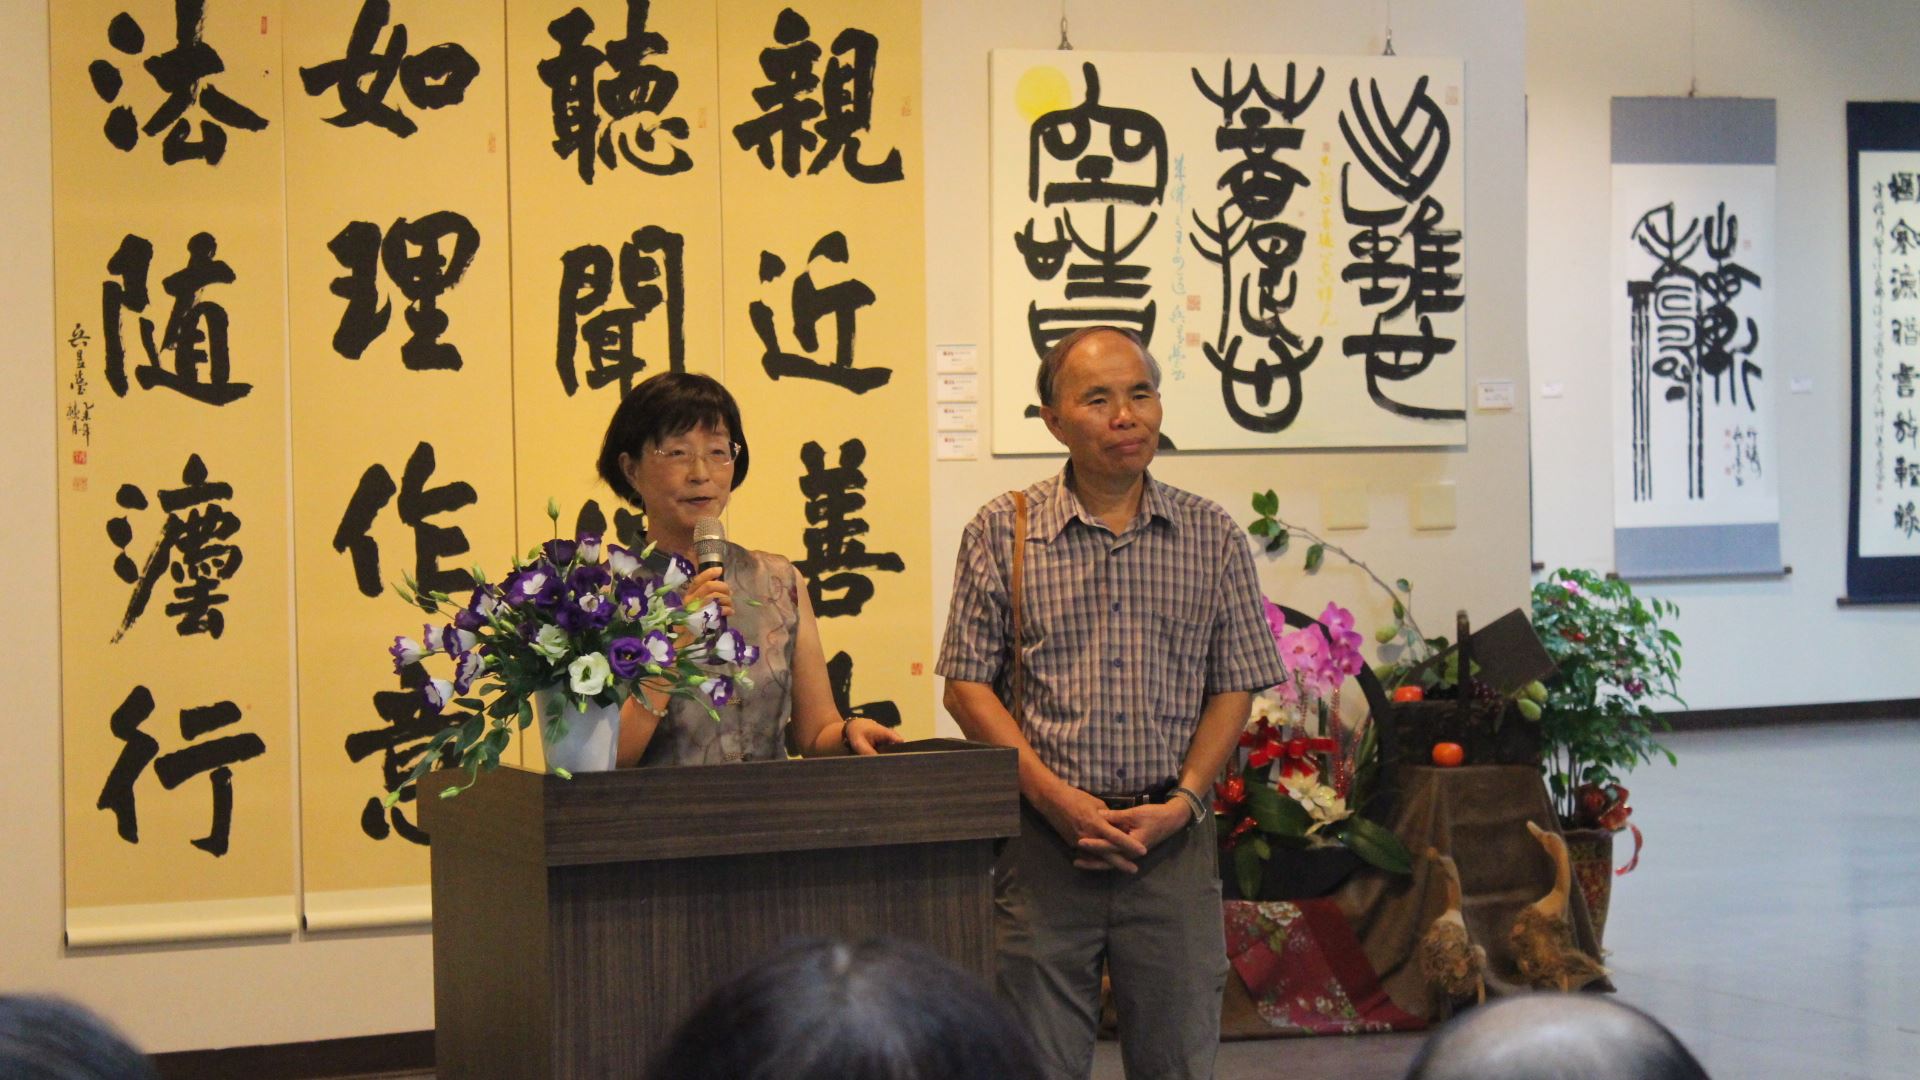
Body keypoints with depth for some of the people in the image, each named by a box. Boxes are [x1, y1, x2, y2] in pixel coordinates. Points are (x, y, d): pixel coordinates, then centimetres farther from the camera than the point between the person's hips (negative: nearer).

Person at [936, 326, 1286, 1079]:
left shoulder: (1213, 537, 8)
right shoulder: (1002, 532, 3)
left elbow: (1234, 688, 8)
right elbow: (968, 685, 1)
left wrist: (1180, 803, -6)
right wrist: (1055, 798, -9)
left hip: (1172, 841, 1)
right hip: (1044, 840, -1)